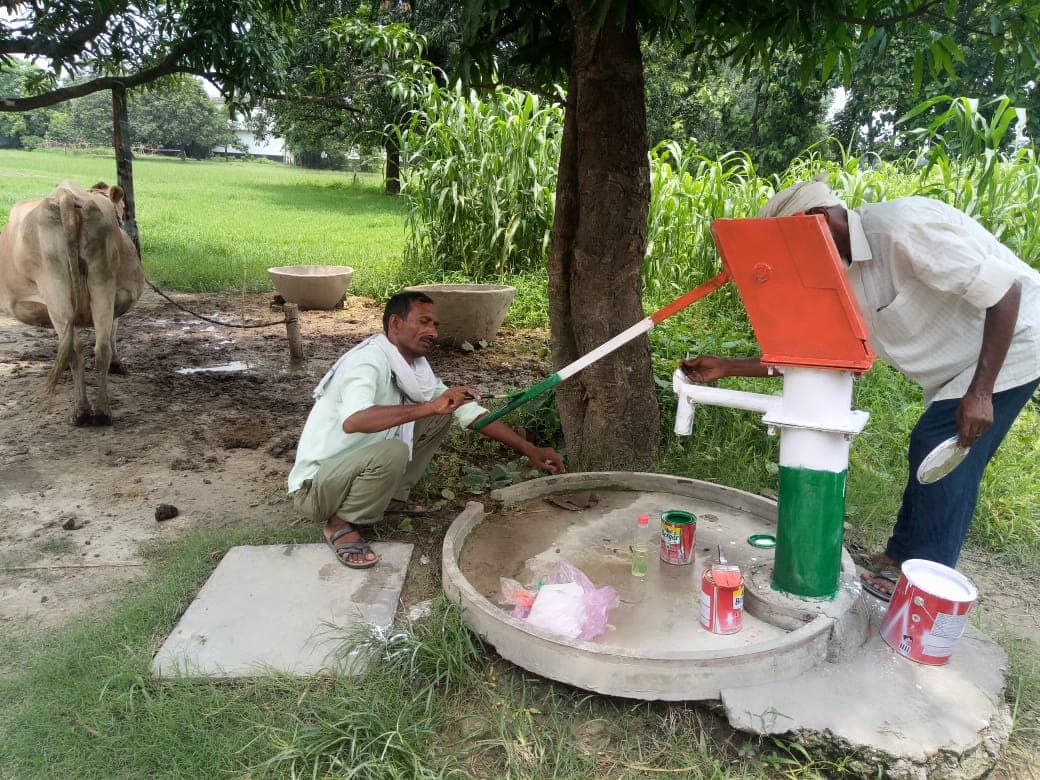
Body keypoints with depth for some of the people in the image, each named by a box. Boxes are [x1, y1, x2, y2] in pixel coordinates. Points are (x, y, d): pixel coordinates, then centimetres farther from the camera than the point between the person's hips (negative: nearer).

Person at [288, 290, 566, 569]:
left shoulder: (417, 367, 1)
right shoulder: (368, 361, -24)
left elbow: (468, 411, 3)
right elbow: (353, 420, -44)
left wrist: (529, 449, -3)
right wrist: (431, 406, -46)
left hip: (359, 467, 8)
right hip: (314, 484, -8)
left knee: (440, 416, 1)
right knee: (393, 452, -36)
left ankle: (393, 497, 10)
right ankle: (340, 525, -10)